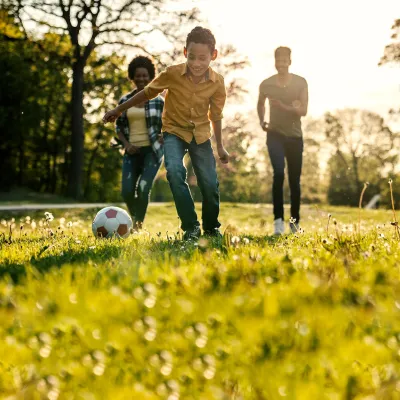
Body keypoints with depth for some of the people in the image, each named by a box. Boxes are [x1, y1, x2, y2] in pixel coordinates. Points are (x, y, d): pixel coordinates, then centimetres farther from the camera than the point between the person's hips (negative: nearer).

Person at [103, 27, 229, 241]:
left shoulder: (217, 82, -14)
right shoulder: (173, 73, -20)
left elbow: (216, 115, 2)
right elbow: (147, 92, -4)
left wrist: (220, 146, 7)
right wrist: (119, 109, 1)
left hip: (200, 133, 2)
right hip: (174, 130, -2)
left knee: (210, 183, -5)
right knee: (175, 171, -28)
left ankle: (211, 228, 20)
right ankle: (190, 227, -19)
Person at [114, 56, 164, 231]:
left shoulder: (158, 101, 1)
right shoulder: (124, 101, 6)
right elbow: (118, 126, 13)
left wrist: (163, 138, -10)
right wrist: (126, 144, -3)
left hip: (152, 150, -2)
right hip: (132, 151, 2)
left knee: (143, 189, -17)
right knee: (127, 192, -5)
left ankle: (138, 225, -1)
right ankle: (136, 220, 25)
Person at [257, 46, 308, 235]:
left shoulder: (300, 83, -3)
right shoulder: (266, 84, -2)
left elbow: (304, 111, -10)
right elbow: (260, 104, 19)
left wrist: (285, 107, -25)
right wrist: (262, 121, 3)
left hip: (294, 136, 1)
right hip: (275, 135, -1)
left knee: (294, 180, 5)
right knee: (279, 173, -20)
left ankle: (295, 221, 18)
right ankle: (278, 219, -18)